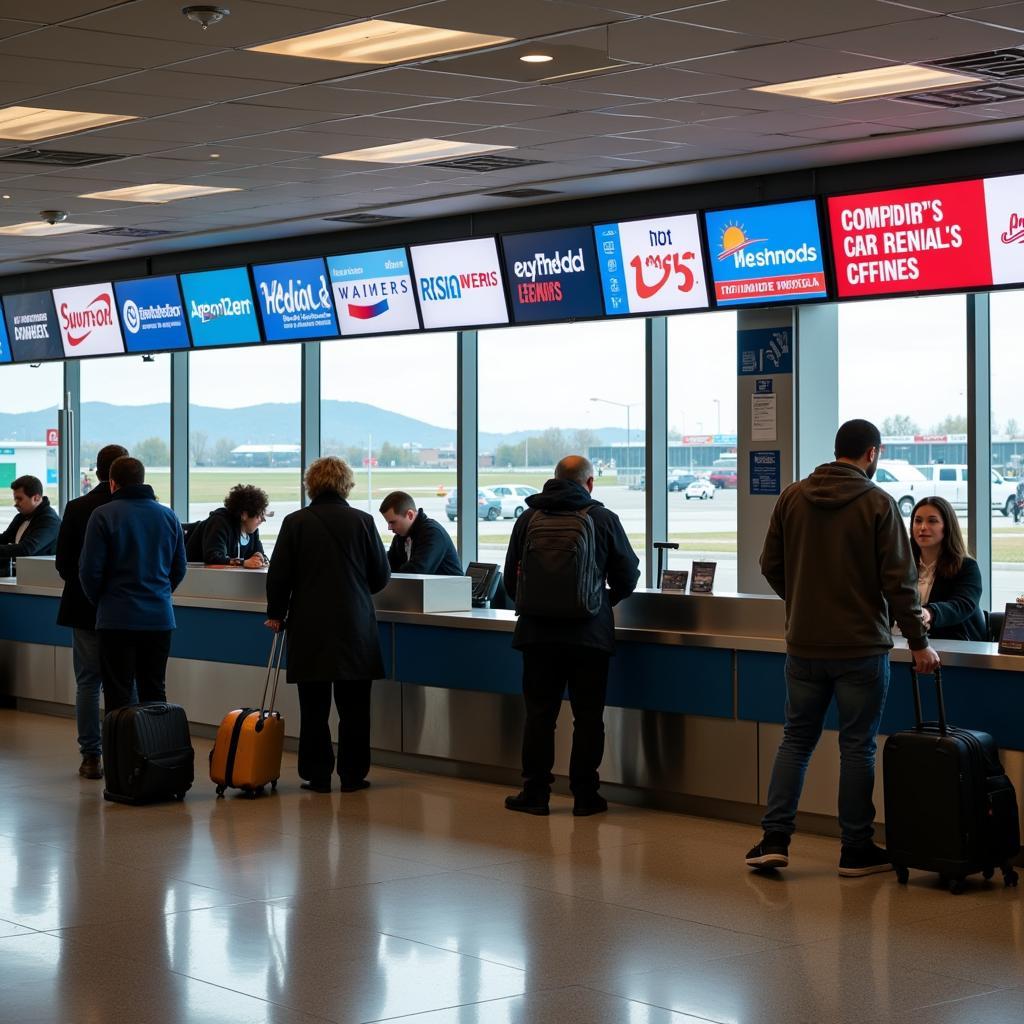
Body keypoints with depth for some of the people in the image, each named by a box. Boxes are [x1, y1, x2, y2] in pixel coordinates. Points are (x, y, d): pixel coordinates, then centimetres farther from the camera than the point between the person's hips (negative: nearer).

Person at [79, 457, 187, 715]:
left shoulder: (103, 515, -7)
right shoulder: (168, 516, 7)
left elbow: (90, 570, -8)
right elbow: (179, 568, 13)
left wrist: (99, 601, 9)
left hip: (117, 618, -4)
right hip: (160, 618, 4)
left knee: (118, 696, 0)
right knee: (154, 692, 11)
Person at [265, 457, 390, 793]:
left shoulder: (295, 522, -4)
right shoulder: (363, 521, -3)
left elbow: (278, 575, -2)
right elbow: (381, 575, 5)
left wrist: (276, 614, 13)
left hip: (309, 627, 0)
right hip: (355, 627, 0)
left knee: (313, 707, 6)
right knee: (354, 707, 7)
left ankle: (317, 775, 7)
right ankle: (352, 775, 9)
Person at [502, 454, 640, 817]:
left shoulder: (528, 518, 2)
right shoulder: (603, 519, -2)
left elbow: (511, 578, 8)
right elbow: (628, 576, 4)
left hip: (538, 632, 2)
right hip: (590, 633, -2)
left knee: (539, 713, 7)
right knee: (588, 716, 5)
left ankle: (535, 793, 9)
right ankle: (585, 795, 7)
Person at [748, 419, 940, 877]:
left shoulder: (792, 497, 2)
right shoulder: (877, 504, -9)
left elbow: (770, 565, 7)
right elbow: (898, 580, -12)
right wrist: (919, 642, -5)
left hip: (803, 645, 4)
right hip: (861, 647, -3)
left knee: (796, 740, 13)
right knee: (857, 746, 5)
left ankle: (774, 839, 6)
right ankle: (856, 850, 11)